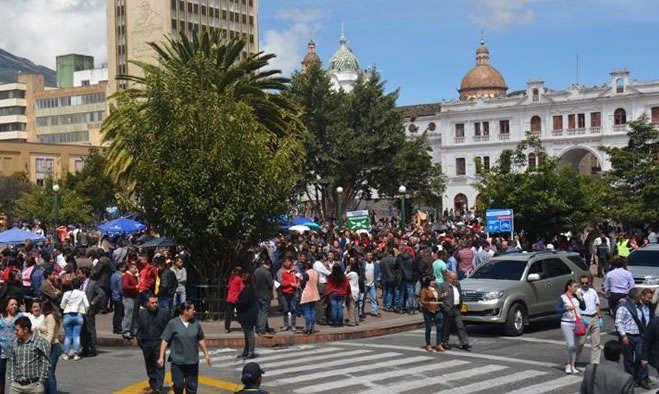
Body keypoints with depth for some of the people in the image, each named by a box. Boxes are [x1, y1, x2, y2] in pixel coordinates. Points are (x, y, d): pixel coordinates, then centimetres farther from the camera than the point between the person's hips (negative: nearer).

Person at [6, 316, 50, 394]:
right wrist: (11, 381, 10)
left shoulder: (40, 342, -8)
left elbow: (46, 363, -8)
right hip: (16, 386, 5)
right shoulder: (16, 342, 10)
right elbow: (11, 362, 17)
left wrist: (40, 383, -9)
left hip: (34, 385, -5)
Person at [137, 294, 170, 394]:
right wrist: (139, 340, 3)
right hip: (146, 343, 3)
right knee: (150, 367, 12)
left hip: (159, 343, -3)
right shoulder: (142, 313, 7)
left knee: (159, 366, -7)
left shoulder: (164, 312, -2)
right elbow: (139, 328, 12)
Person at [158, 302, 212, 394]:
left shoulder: (195, 323, 5)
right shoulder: (173, 323, -6)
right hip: (177, 361, -3)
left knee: (192, 386, 6)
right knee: (178, 385, -2)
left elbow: (200, 340, 15)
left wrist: (206, 354, 14)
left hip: (192, 362, 3)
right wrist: (161, 357, -8)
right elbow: (165, 341, -4)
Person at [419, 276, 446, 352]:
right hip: (428, 311, -5)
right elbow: (422, 301, -9)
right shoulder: (424, 290, -6)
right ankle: (428, 345, 14)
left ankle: (439, 344, 0)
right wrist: (430, 303, -23)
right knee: (428, 328, 3)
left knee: (439, 327, -3)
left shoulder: (435, 289, 14)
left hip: (436, 310, 5)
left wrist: (442, 296, 6)